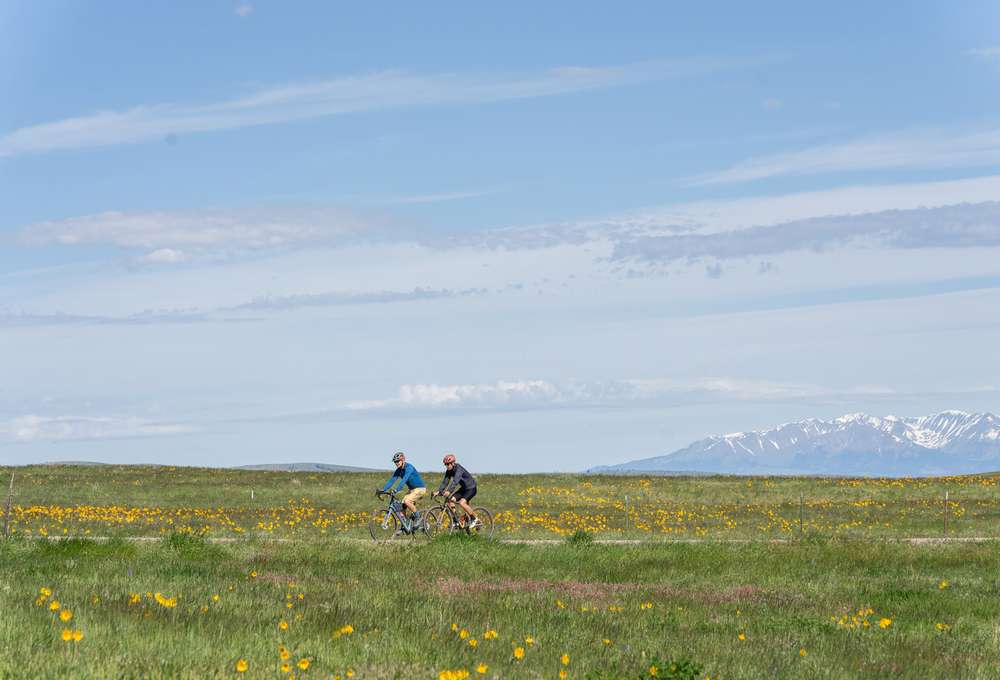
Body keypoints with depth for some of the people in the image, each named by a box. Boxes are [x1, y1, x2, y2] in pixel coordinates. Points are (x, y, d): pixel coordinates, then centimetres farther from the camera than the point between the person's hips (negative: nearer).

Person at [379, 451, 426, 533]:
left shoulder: (409, 467, -22)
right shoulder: (398, 470, 2)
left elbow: (404, 479, -35)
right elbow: (392, 480, -2)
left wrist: (396, 489, -46)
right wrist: (383, 490, -16)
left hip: (420, 489, -8)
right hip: (412, 490, 8)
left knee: (407, 501, -28)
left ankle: (416, 515, -4)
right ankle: (404, 527, 2)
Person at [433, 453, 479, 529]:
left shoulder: (458, 469, -27)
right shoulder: (449, 471, -3)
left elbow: (455, 481, -41)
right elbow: (445, 481, -7)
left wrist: (449, 491, -53)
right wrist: (438, 491, -21)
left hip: (471, 488, -8)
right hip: (463, 488, 8)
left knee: (462, 503, -28)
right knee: (450, 500, -10)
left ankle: (475, 519, -10)